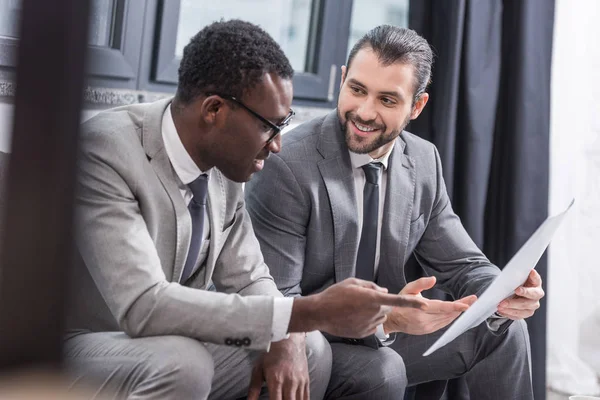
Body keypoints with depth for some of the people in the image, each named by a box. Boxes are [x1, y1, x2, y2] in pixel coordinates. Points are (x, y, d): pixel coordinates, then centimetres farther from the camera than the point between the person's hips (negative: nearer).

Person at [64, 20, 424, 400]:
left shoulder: (227, 159, -4)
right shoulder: (107, 151, -26)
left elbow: (248, 278, 6)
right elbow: (144, 306, -34)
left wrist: (286, 337, -17)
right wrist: (309, 312, -33)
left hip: (167, 341, 7)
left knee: (310, 349, 0)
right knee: (180, 364, -33)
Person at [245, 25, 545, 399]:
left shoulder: (425, 162, -3)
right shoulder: (285, 166, -23)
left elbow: (462, 265, 4)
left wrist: (504, 295, -20)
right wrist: (383, 316, -39)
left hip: (380, 335, 6)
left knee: (502, 330, -3)